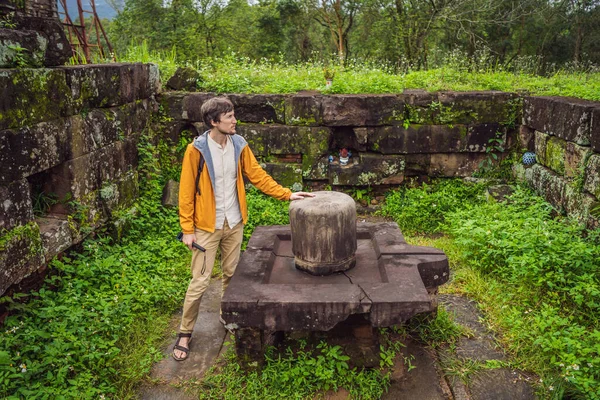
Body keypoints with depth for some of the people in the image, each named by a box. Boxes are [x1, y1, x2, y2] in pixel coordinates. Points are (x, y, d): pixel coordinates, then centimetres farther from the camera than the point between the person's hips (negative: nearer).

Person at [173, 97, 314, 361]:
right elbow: (186, 191, -11)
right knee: (200, 281, 0)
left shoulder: (239, 145, -1)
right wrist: (187, 229, -11)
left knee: (231, 274, 16)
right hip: (207, 226, -4)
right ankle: (185, 333, 17)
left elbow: (257, 175, 5)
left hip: (234, 223, 5)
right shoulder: (196, 150, -15)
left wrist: (287, 194, 0)